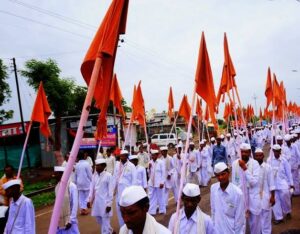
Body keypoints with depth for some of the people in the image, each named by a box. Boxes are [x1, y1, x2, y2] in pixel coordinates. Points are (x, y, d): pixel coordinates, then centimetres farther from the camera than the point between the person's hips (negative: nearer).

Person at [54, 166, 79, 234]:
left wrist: (71, 220, -15)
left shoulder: (71, 186, -16)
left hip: (69, 220, -6)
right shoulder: (57, 186, 3)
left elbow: (75, 204, -15)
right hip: (59, 221, 6)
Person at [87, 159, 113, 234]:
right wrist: (89, 200, 5)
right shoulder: (94, 175, 3)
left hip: (105, 202, -6)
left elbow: (110, 191, -11)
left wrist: (109, 204, -12)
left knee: (105, 222, 0)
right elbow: (91, 188, 9)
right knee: (99, 220, 17)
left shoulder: (108, 176, -13)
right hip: (96, 202, 6)